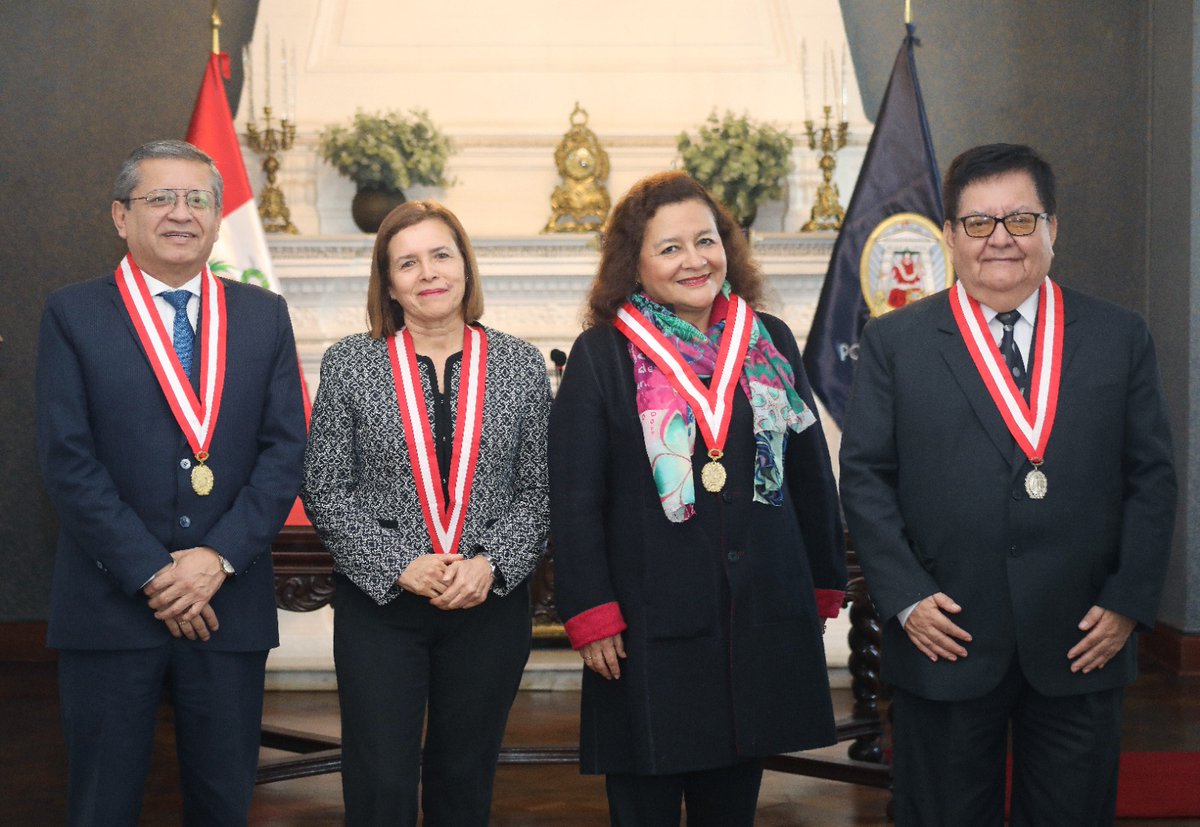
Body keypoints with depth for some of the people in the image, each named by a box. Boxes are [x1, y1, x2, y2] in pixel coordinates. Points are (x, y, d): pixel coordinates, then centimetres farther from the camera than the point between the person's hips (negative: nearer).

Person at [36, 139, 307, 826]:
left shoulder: (265, 316, 9)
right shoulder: (72, 315, 1)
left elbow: (286, 451, 2)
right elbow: (68, 460, -6)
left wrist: (219, 556, -11)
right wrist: (151, 574, -13)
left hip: (231, 602, 2)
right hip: (111, 606, -2)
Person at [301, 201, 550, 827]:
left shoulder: (521, 365, 4)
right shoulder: (349, 363, 0)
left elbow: (537, 489, 4)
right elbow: (324, 490, -2)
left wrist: (490, 564, -12)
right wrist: (401, 567, -13)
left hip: (490, 605, 1)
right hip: (379, 605, -1)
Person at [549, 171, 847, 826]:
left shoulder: (770, 342, 8)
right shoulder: (601, 354, -2)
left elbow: (811, 474, 14)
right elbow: (574, 500, -4)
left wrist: (824, 586, 14)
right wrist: (591, 617, -9)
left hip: (762, 622, 3)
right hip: (647, 633, -3)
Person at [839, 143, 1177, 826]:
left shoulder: (1121, 339, 6)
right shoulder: (895, 342, 2)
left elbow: (1152, 477, 5)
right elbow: (866, 477, 0)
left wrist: (1129, 602, -3)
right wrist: (905, 597, -9)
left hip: (1082, 645, 1)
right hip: (946, 642, -1)